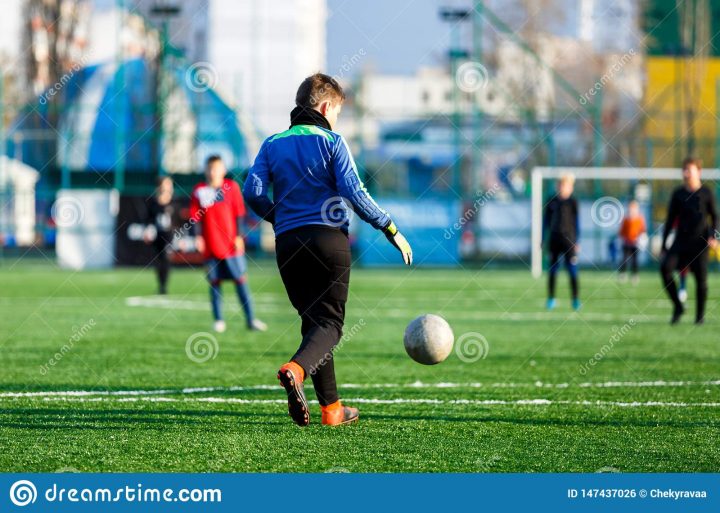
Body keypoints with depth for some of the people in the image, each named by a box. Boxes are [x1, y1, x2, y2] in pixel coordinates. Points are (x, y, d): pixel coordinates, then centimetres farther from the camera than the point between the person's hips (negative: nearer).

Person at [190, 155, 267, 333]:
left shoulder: (231, 187, 1)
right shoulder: (199, 190, 2)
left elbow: (239, 213, 3)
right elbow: (195, 216, 4)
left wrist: (239, 236, -2)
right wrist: (198, 236, -6)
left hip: (231, 245, -1)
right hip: (211, 245, 1)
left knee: (241, 280, 0)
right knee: (215, 282, 4)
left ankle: (250, 319, 4)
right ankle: (218, 320, 13)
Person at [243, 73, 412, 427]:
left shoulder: (272, 145, 13)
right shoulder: (331, 142, 2)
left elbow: (253, 192, 1)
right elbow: (354, 192, -8)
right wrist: (391, 230, -2)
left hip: (287, 244, 4)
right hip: (329, 238, -4)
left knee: (313, 321, 13)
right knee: (329, 322, -2)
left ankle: (331, 408, 8)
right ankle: (295, 370, -33)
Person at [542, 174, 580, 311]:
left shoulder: (572, 203, 0)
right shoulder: (552, 202, 6)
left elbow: (576, 222, 2)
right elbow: (545, 221, 12)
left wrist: (577, 241, -2)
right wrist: (542, 239, 10)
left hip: (568, 240, -3)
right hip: (554, 240, 3)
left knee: (572, 271, -5)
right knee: (552, 270, 4)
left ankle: (576, 300, -2)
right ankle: (551, 298, 11)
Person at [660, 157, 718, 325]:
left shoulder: (706, 193, 2)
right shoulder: (678, 194, 6)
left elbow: (714, 217, 8)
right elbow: (670, 220, 10)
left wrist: (713, 236, -10)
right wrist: (663, 246, 7)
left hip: (700, 242, -1)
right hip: (681, 241, 1)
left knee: (701, 278, -4)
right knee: (665, 267, -20)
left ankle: (700, 314, 15)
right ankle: (678, 306, -7)